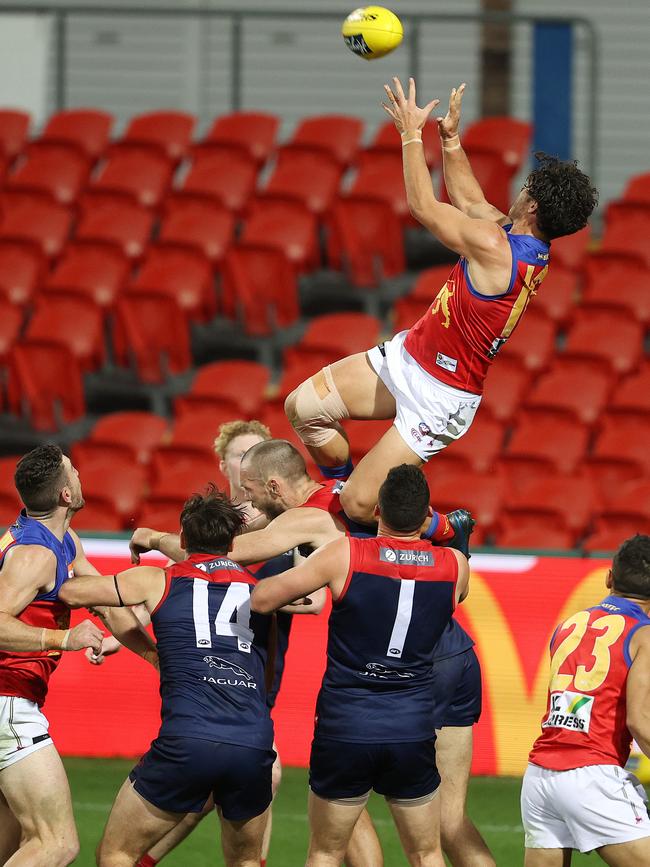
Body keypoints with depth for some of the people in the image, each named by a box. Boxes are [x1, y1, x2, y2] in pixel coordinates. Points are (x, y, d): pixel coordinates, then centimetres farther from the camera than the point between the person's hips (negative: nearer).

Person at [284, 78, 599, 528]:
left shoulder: (494, 247, -30)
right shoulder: (533, 249, -1)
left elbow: (424, 206, -18)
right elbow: (469, 201, 16)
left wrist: (412, 134, -8)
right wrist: (451, 137, 11)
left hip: (438, 399, -9)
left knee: (360, 506, -8)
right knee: (302, 406, 9)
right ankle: (345, 483, 33)